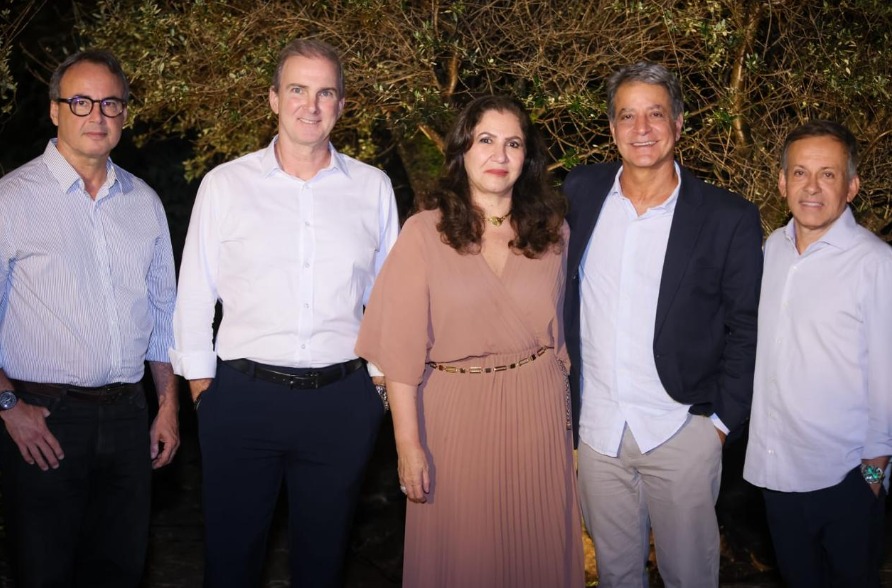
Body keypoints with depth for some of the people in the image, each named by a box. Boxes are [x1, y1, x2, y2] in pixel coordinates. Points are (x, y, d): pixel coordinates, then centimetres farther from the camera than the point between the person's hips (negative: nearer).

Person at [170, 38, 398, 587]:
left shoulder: (373, 188, 4)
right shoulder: (225, 185, 1)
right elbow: (194, 294, 5)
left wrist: (384, 375, 9)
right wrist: (199, 379, 4)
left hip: (343, 401, 1)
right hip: (242, 394, 0)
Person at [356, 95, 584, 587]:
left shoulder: (552, 231, 2)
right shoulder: (425, 231, -8)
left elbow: (566, 330, 9)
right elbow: (401, 347, -9)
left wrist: (570, 414, 5)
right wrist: (408, 444, -11)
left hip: (538, 415, 3)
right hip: (454, 413, -2)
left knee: (537, 548, 14)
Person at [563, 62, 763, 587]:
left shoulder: (729, 217, -8)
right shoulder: (581, 192, 0)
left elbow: (746, 328, -4)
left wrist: (722, 419, -7)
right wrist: (565, 396, 6)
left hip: (682, 432, -2)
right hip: (597, 428, 3)